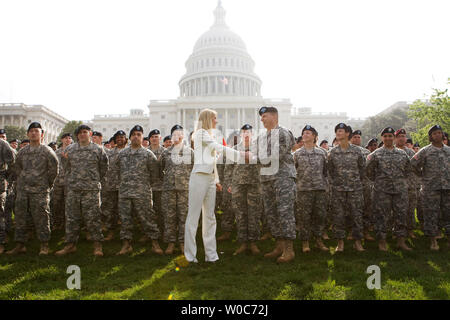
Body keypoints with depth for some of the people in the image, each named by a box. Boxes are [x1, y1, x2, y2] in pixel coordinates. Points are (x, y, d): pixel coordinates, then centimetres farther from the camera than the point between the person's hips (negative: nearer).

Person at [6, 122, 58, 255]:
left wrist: (47, 184, 3)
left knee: (41, 218, -2)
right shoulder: (22, 152, 11)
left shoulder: (47, 151, -3)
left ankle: (44, 246, 7)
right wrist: (22, 180, 15)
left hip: (40, 190, -5)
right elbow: (17, 168, 23)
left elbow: (54, 170, 0)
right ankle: (20, 245, 17)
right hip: (22, 190, 5)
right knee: (19, 217, 6)